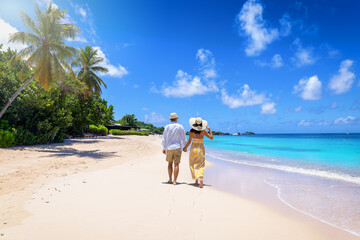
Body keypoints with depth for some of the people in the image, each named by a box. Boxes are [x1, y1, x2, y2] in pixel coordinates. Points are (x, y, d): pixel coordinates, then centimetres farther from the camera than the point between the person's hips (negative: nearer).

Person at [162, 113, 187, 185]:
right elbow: (184, 138, 1)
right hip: (177, 147, -1)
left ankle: (170, 179, 24)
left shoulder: (167, 127, -2)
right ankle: (174, 181, -5)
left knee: (170, 163, 17)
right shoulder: (180, 126, -2)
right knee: (176, 164, -1)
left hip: (169, 148, 1)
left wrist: (164, 148, 10)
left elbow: (164, 139, 0)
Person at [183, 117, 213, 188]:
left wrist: (185, 147, 9)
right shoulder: (203, 131, -7)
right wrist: (209, 129, 10)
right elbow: (211, 137, 1)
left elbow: (189, 141, -6)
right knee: (200, 166, 6)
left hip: (193, 148, -1)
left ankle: (196, 181, 15)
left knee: (193, 165, 15)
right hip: (201, 149, 1)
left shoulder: (192, 131, -9)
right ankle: (201, 179, -18)